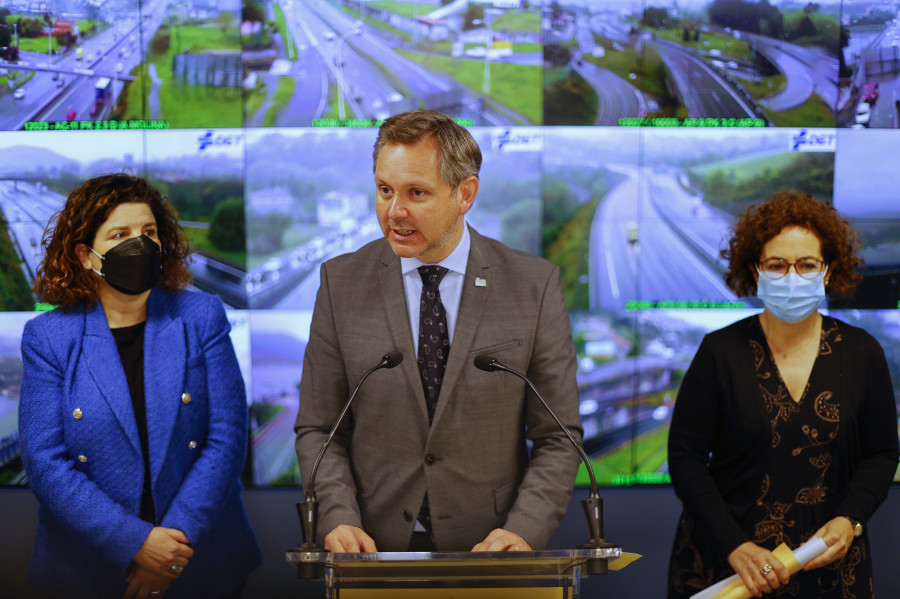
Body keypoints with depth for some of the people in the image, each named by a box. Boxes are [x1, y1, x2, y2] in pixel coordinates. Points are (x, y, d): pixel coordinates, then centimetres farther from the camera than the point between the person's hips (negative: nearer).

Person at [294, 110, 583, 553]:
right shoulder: (341, 282, 6)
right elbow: (318, 430, 9)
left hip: (490, 552, -1)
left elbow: (557, 437, 4)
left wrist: (524, 531, -11)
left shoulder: (533, 284, 2)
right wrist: (339, 519, -8)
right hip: (375, 550, 1)